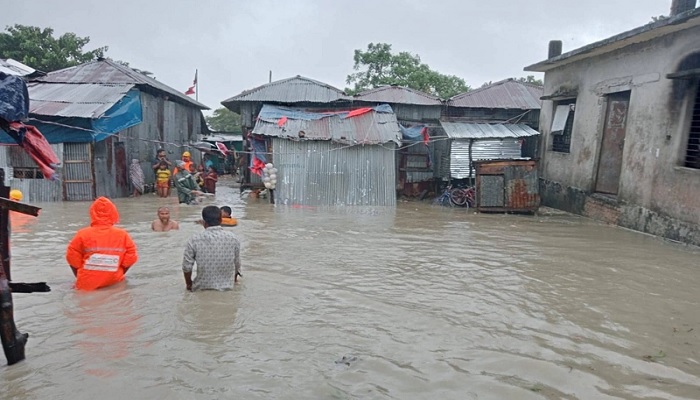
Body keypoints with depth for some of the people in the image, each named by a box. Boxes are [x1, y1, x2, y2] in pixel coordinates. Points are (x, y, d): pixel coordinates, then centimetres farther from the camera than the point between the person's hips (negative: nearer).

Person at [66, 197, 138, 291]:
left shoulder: (83, 234, -6)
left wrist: (80, 277, 14)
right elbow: (130, 258, -1)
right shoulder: (123, 235, -4)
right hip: (114, 282, 1)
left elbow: (73, 258, -1)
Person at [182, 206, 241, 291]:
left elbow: (187, 266, -7)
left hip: (202, 288, -1)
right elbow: (237, 264, 2)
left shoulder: (195, 239, -13)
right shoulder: (232, 238, -9)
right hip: (226, 287, 1)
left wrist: (189, 284, 12)